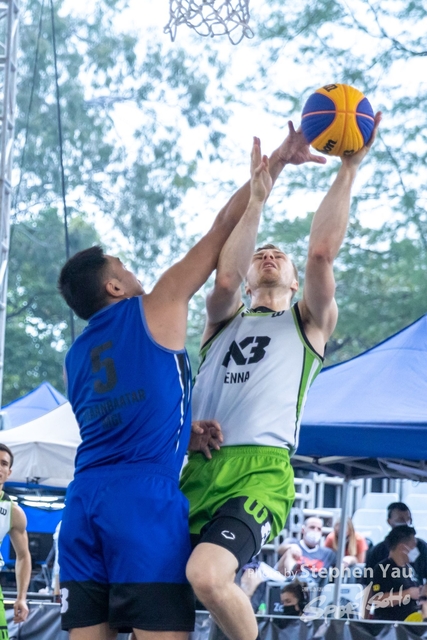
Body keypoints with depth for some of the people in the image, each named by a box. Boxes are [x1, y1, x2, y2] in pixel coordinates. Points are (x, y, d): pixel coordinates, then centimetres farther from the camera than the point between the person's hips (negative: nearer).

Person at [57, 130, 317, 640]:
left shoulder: (76, 357, 24)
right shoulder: (156, 310, 8)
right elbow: (220, 235, 12)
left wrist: (183, 436, 18)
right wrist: (272, 167, 19)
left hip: (83, 496, 7)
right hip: (145, 493, -6)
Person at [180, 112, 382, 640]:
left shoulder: (308, 323, 21)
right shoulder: (223, 319, 27)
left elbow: (322, 252, 4)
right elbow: (225, 276, 4)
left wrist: (349, 168, 2)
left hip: (260, 470, -4)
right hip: (195, 468, 4)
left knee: (207, 575, -30)